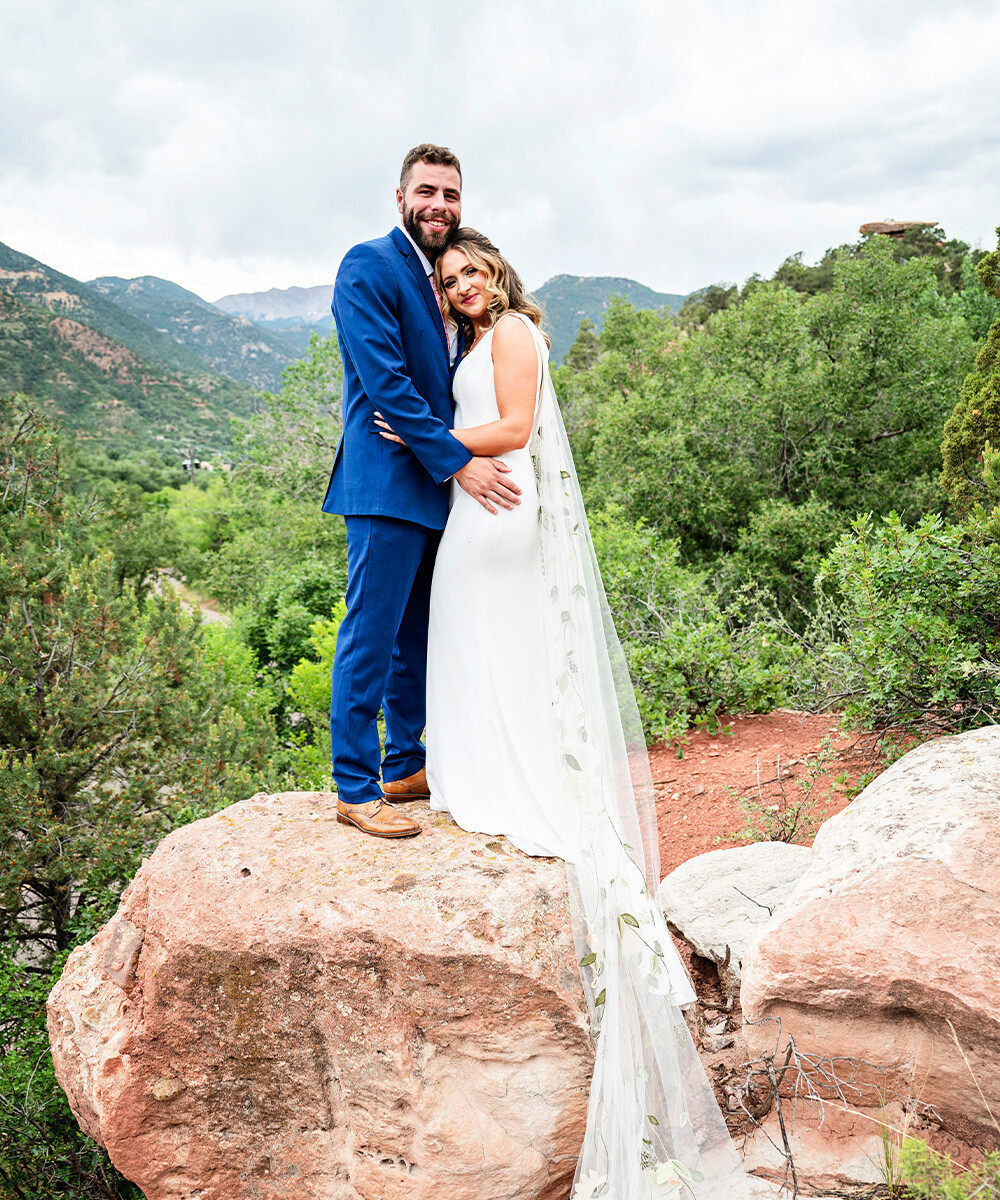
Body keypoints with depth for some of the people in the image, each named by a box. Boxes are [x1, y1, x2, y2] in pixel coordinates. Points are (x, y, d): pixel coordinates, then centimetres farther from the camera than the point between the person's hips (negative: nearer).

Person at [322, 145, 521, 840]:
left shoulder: (445, 275, 18)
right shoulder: (369, 265, -7)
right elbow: (385, 381, -17)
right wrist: (458, 462, -18)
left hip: (437, 485, 9)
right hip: (388, 482, -8)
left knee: (417, 637, 14)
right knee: (371, 636, -3)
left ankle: (406, 767, 26)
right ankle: (356, 789, 7)